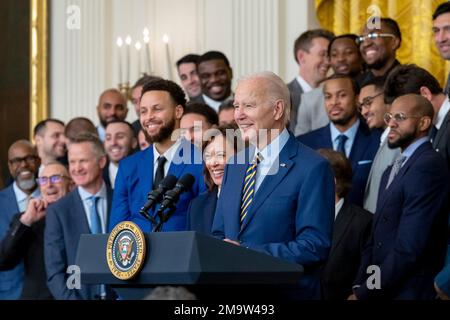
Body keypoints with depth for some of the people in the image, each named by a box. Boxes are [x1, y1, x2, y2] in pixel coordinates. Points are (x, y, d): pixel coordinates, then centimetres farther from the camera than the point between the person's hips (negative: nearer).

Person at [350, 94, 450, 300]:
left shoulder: (428, 167, -14)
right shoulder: (392, 172, 18)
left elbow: (409, 249, -20)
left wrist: (363, 293, -15)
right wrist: (359, 287, 1)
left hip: (409, 291, -8)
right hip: (380, 291, 8)